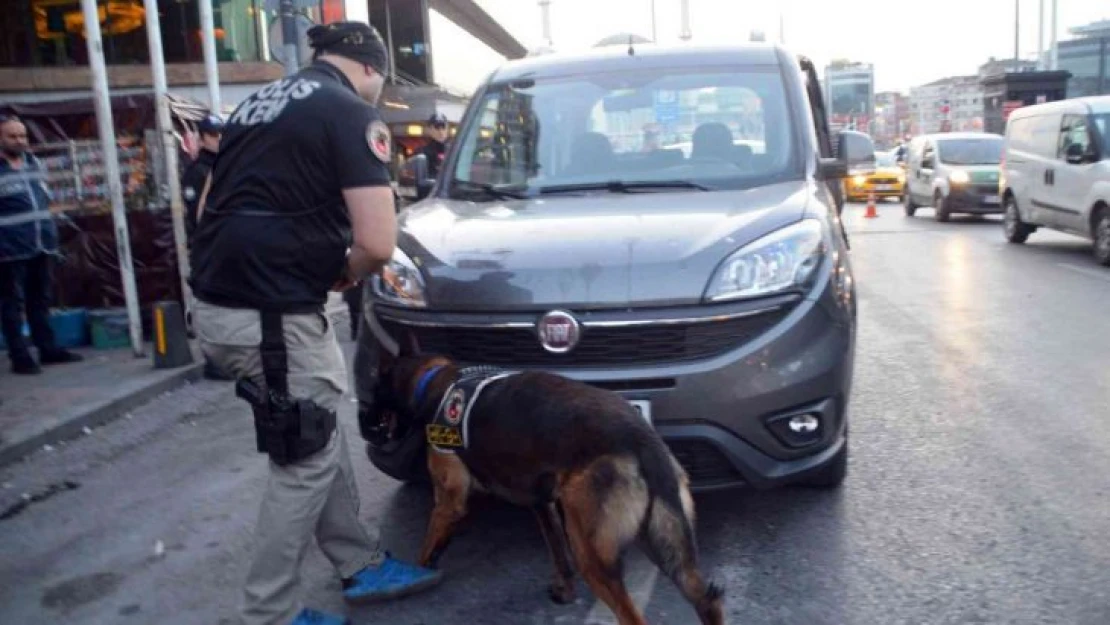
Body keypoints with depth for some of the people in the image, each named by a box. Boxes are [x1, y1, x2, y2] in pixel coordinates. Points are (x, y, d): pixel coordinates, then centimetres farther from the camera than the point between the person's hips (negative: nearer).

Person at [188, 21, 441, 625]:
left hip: (217, 305, 9)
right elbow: (377, 243, -17)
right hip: (271, 314, -9)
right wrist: (345, 273, 3)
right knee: (306, 463, 7)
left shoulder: (258, 102, 18)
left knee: (320, 441, 20)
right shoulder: (352, 113, -8)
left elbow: (211, 208, 24)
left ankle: (361, 566, 33)